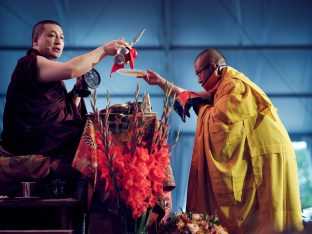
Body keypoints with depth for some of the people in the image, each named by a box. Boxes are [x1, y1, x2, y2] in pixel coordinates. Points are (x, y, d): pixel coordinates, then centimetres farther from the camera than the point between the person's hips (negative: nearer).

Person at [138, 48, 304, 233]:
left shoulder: (235, 85, -12)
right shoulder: (223, 87, 20)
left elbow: (216, 120, -19)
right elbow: (191, 98, 31)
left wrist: (199, 104, 0)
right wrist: (161, 82, 29)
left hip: (266, 157, -10)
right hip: (247, 159, 10)